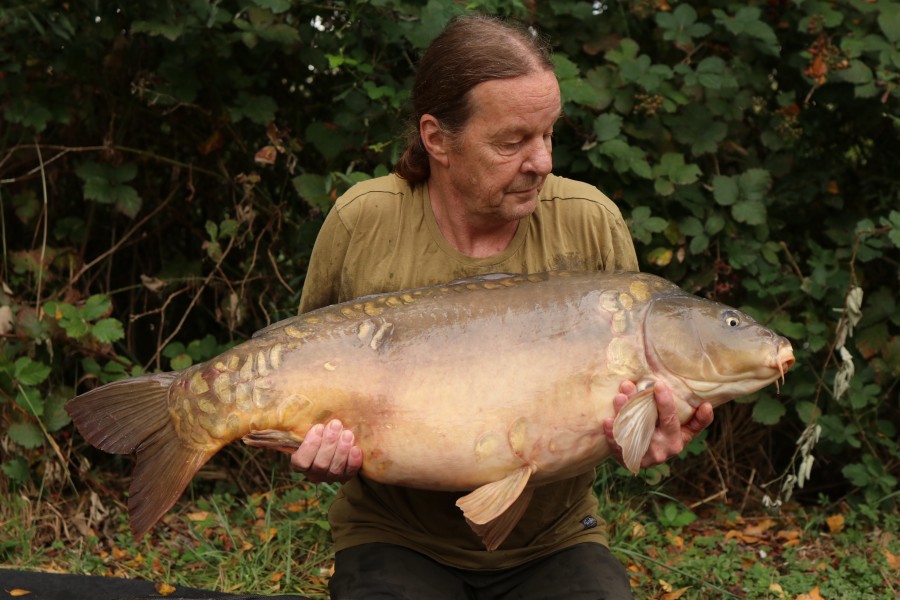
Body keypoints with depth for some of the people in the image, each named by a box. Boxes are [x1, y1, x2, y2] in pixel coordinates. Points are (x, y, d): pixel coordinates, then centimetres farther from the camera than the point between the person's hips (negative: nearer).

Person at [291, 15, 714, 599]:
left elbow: (633, 382, 2)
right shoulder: (362, 223, -7)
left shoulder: (591, 222, -5)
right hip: (399, 543, -1)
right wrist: (317, 440, -17)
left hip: (554, 544, 2)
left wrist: (652, 434, -21)